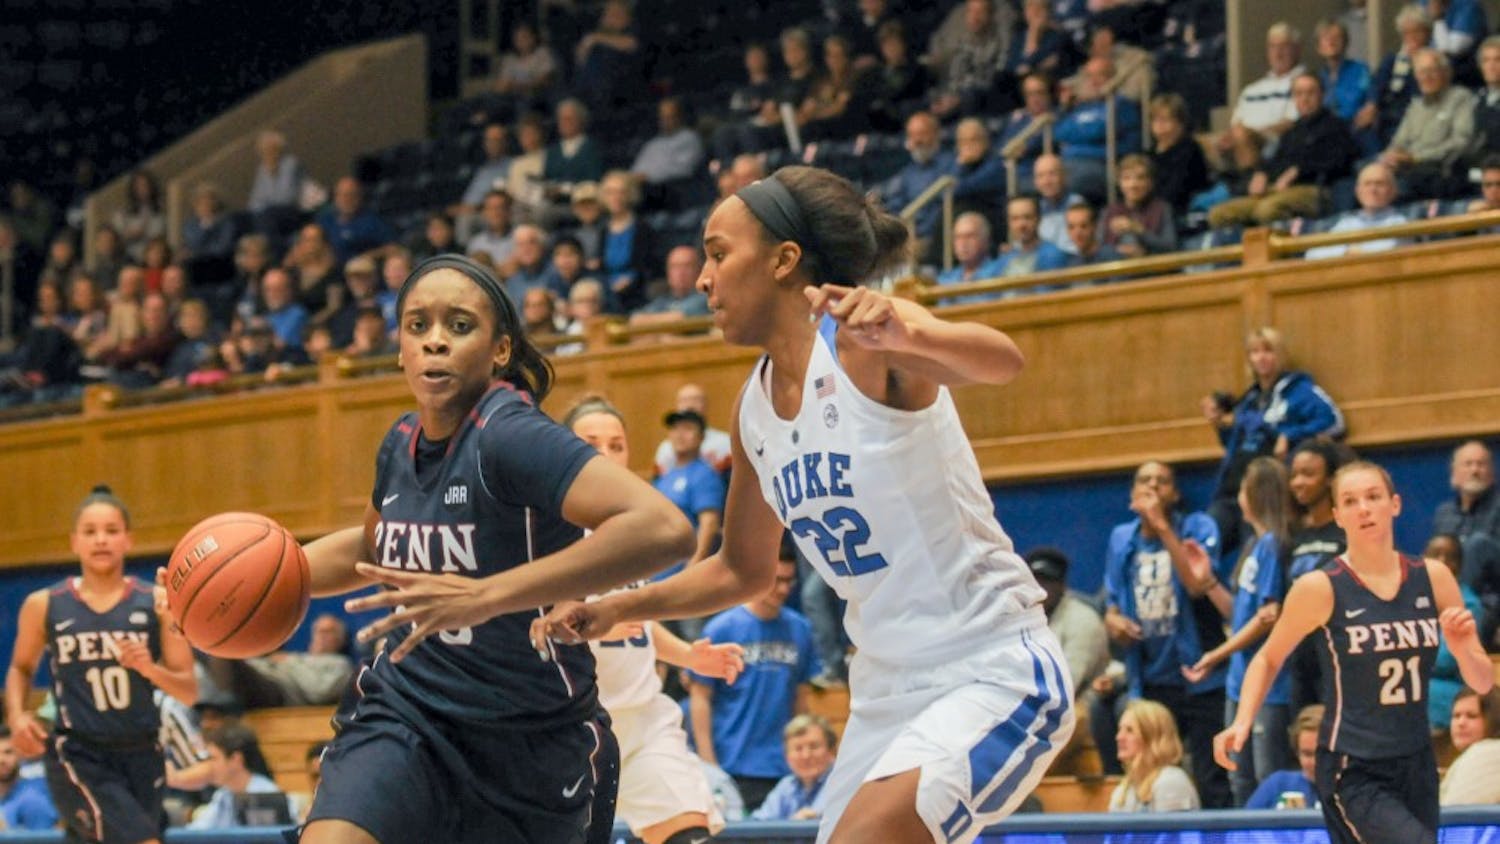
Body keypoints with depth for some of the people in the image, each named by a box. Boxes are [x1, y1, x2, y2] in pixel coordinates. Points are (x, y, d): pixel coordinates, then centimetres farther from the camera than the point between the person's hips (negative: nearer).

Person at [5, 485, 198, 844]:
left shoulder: (157, 604, 0)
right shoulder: (44, 606, 0)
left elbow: (189, 691, 1)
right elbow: (21, 667, 18)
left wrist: (150, 668, -18)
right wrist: (16, 715, 0)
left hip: (140, 756, 3)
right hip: (77, 756, -3)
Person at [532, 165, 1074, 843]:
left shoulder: (863, 342, -15)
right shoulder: (754, 411, 8)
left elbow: (1001, 361, -37)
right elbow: (744, 571, 22)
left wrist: (906, 333, -58)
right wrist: (615, 609, 9)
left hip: (995, 672, -8)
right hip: (887, 694, 8)